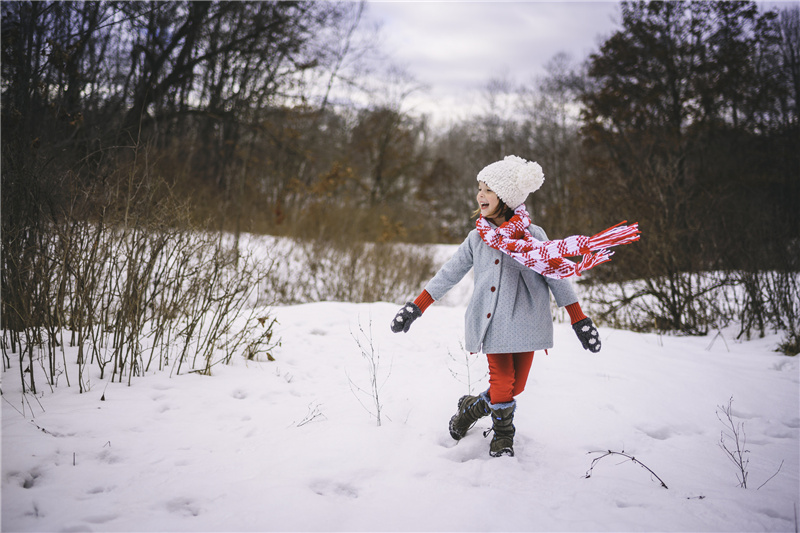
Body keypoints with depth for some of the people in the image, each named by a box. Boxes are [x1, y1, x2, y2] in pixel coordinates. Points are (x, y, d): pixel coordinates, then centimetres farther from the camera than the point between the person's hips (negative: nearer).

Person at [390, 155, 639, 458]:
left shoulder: (533, 235, -1)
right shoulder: (478, 237, 6)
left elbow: (558, 275, 2)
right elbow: (449, 274, 9)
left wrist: (579, 319, 0)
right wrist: (416, 307, 4)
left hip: (525, 322, 0)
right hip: (491, 323, 0)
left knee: (516, 385, 3)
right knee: (502, 382, -6)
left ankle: (471, 409, 29)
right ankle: (503, 435, 20)